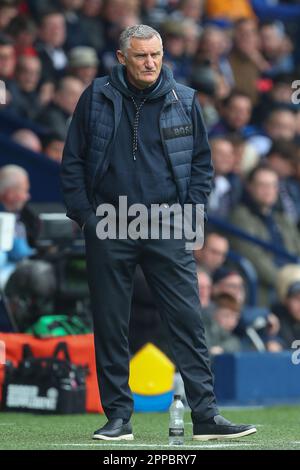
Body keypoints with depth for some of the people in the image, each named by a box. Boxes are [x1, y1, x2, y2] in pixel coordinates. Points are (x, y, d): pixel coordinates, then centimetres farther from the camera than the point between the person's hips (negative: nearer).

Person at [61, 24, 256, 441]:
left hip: (168, 232, 0)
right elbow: (73, 161, 8)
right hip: (109, 232, 0)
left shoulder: (184, 101, 5)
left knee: (188, 321, -5)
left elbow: (202, 162, 12)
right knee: (110, 327, 3)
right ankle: (118, 417, 11)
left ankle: (206, 415, -4)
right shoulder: (96, 99, 3)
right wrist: (83, 215, 0)